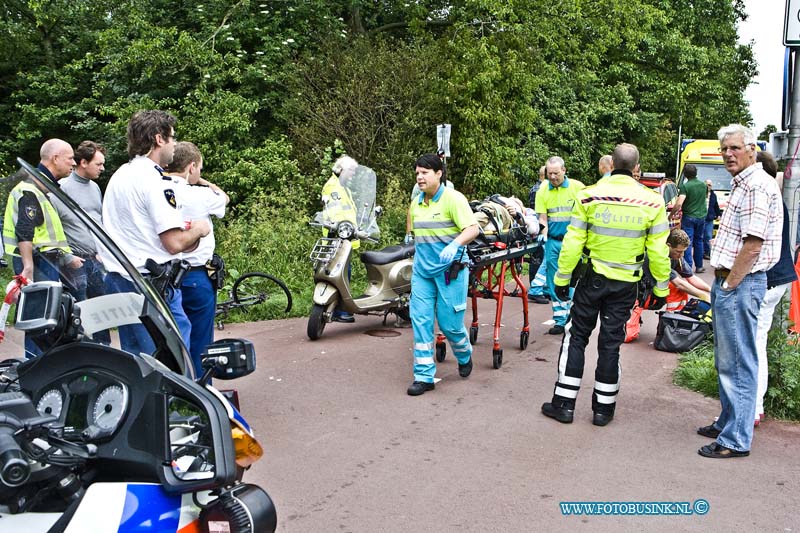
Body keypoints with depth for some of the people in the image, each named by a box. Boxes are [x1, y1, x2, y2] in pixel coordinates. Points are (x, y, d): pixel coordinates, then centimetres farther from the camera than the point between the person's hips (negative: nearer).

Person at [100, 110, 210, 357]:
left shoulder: (120, 175, 15)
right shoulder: (155, 180, -14)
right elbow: (174, 243, -20)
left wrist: (184, 228, 14)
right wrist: (198, 229, 0)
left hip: (117, 279, 10)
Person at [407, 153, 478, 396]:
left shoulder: (453, 198, -10)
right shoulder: (416, 203, 10)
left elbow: (472, 228, -18)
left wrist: (454, 244, -34)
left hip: (450, 269, -6)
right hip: (422, 270, 6)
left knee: (449, 322, 0)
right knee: (420, 320, -2)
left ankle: (464, 356, 34)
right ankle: (424, 376, 5)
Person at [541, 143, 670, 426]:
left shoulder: (589, 196, -8)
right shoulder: (652, 202, -6)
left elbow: (572, 243, -7)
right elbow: (659, 251, -3)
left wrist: (562, 278, 2)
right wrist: (661, 288, 7)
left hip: (592, 278, -1)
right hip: (626, 284, 1)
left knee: (576, 336, 10)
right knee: (611, 342, 10)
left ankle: (564, 403, 12)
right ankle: (604, 407, 18)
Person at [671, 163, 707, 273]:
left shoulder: (685, 186, -14)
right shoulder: (703, 185, 5)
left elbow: (679, 203, -24)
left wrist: (672, 214, -11)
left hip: (689, 217, -5)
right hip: (701, 216, 5)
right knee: (698, 241, 16)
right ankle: (699, 266, 22)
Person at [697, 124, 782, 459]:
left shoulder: (757, 185, -15)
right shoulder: (741, 185, 18)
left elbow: (753, 243, -22)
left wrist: (730, 286, -17)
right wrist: (722, 285, 17)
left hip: (740, 285, -11)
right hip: (728, 282, 11)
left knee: (738, 364, -5)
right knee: (726, 361, 18)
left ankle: (736, 440, 1)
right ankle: (728, 423, 31)